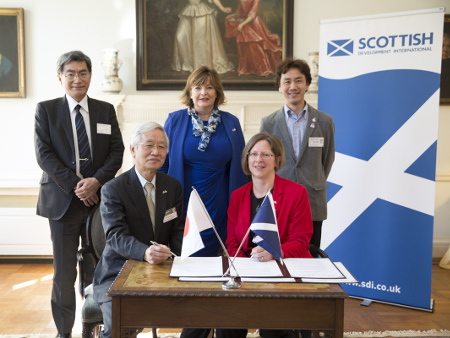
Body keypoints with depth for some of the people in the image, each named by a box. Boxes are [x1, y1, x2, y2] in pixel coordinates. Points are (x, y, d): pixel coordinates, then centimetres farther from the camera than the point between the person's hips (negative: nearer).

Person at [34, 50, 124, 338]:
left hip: (99, 199, 2)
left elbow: (117, 151, 4)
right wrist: (75, 185, -13)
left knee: (97, 270, 7)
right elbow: (44, 154, -4)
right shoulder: (46, 110, 5)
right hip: (62, 200, -1)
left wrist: (97, 180, -12)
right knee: (64, 272, 6)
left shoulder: (106, 110, 10)